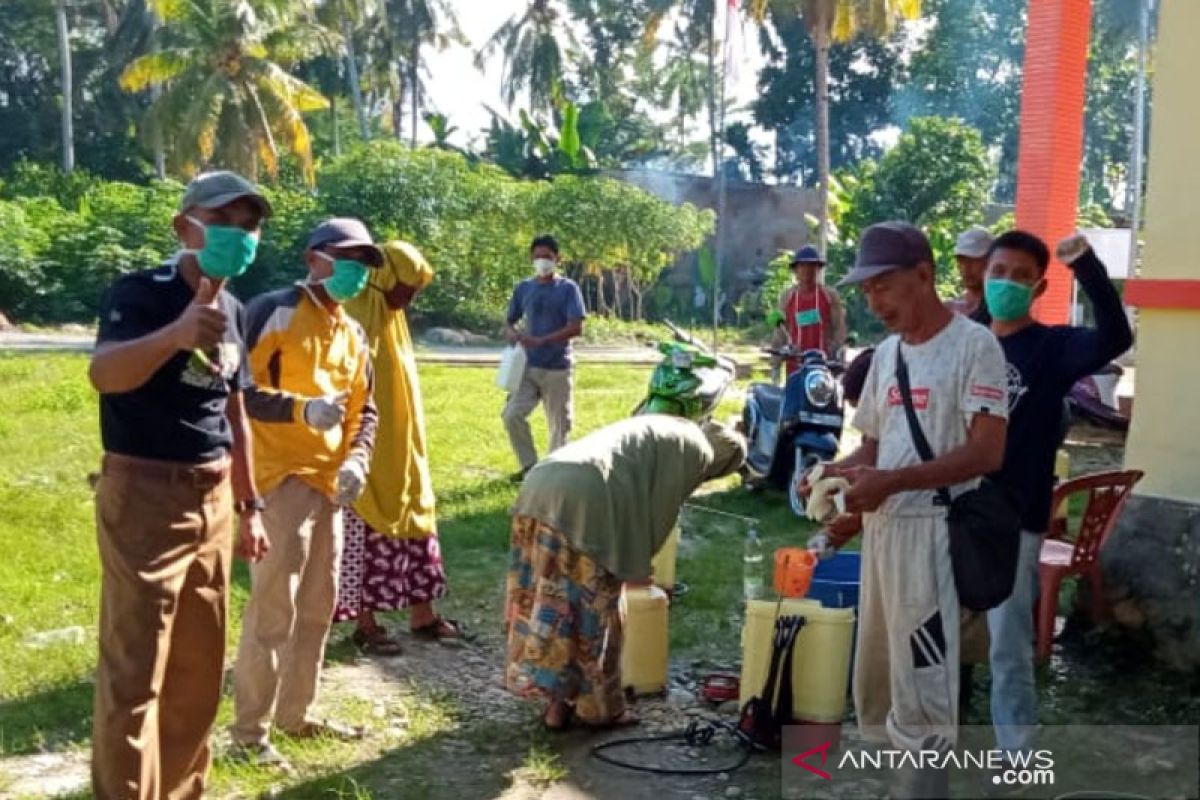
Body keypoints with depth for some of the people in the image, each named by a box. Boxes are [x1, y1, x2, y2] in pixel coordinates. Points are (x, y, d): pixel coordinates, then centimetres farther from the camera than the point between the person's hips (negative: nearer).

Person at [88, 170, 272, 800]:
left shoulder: (233, 311, 10)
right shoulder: (141, 292, -12)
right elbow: (102, 372, -32)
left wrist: (248, 506, 18)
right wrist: (176, 334, -51)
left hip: (212, 498, 7)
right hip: (145, 494, -7)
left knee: (200, 663, 14)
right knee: (135, 667, -4)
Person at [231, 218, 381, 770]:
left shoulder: (353, 334, 16)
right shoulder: (272, 311, -7)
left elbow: (363, 409, 21)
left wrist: (356, 460, 3)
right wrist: (302, 409, -25)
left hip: (329, 483, 8)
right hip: (280, 479, -8)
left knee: (318, 606, 14)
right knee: (273, 608, -7)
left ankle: (296, 713, 27)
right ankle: (250, 733, 3)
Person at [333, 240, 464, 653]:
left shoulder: (390, 320, 10)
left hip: (400, 453, 9)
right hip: (366, 454, -9)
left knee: (412, 524, 13)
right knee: (368, 536, 1)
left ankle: (422, 615, 23)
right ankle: (365, 623, 13)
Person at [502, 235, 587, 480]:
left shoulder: (568, 288, -4)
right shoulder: (523, 288, 8)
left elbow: (576, 328, -13)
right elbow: (509, 321, 15)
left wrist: (541, 340, -22)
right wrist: (512, 333, -10)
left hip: (557, 368, -3)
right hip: (528, 366, 3)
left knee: (559, 424, 4)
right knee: (512, 415, -8)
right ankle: (529, 464, 7)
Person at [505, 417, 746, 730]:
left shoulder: (658, 432, 36)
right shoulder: (696, 450, 11)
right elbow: (658, 513, 6)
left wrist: (631, 561, 39)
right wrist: (636, 567, 18)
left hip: (541, 487, 8)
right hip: (583, 502, -8)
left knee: (551, 600, 14)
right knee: (591, 610, 5)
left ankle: (557, 699, 22)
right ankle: (598, 706, 18)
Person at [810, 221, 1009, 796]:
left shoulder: (974, 345, -9)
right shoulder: (886, 353, 15)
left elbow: (987, 453, -17)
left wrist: (891, 482, -23)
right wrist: (836, 471, -1)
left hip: (931, 529, -8)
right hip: (880, 527, 8)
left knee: (919, 685, -5)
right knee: (875, 676, 15)